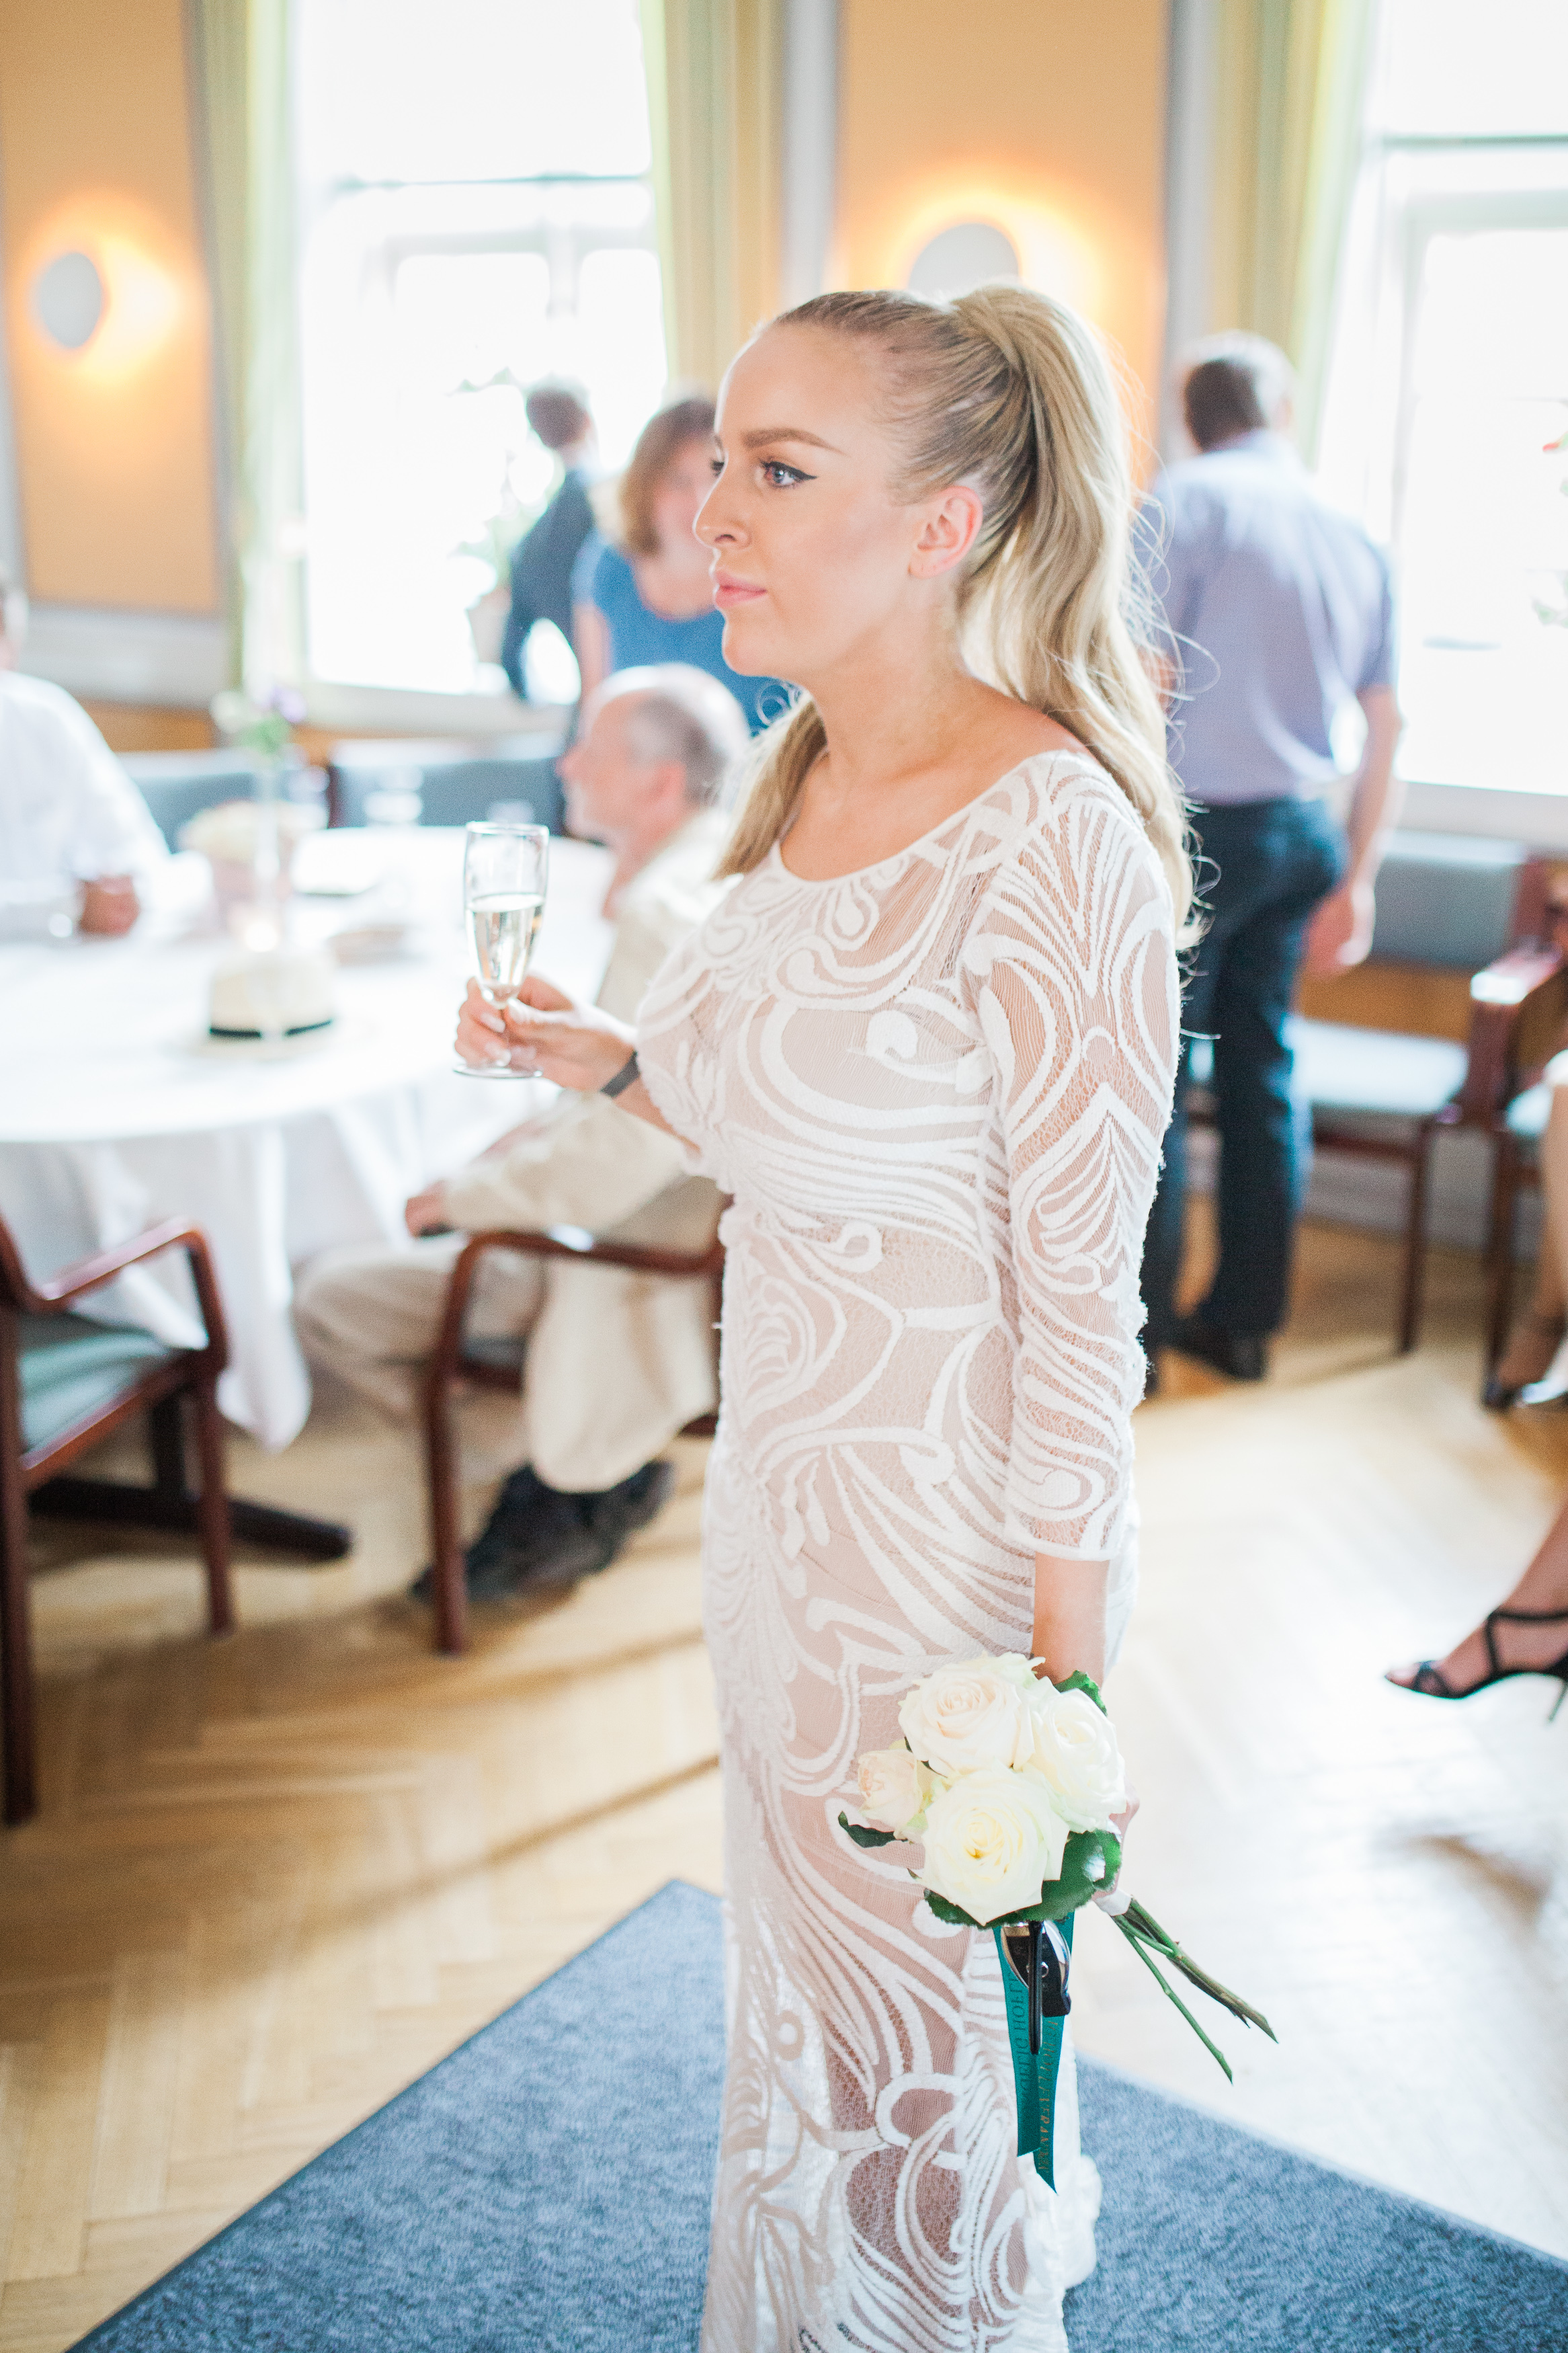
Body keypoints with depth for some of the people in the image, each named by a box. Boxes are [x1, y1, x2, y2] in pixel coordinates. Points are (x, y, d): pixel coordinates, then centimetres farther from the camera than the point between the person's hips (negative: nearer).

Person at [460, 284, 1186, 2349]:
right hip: (779, 1479, 8)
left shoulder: (1047, 838, -24)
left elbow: (1080, 1303, -22)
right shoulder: (809, 784, 2)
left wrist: (1063, 1700, -18)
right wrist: (612, 1062, 1)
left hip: (955, 1539, -8)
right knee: (802, 1970, 27)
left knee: (928, 2033, 15)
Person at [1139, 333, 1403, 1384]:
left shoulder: (1187, 501, -7)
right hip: (1304, 832, 7)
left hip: (1197, 826, -6)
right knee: (1261, 1071, 13)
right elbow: (1387, 728, 11)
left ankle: (1133, 1332, 5)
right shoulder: (1355, 536, 12)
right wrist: (1355, 883, 16)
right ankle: (1246, 1319, 21)